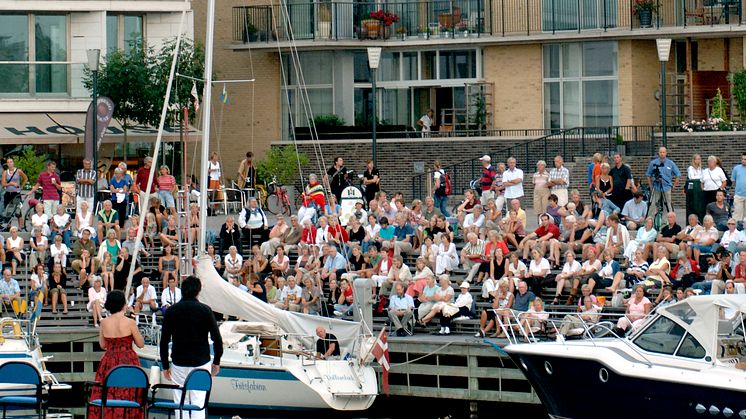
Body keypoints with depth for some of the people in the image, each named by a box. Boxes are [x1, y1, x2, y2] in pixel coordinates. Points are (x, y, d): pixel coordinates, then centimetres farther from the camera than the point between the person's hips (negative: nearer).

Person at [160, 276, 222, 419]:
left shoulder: (171, 311, 0)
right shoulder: (205, 310, -4)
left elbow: (164, 341, 2)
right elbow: (217, 339, -4)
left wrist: (165, 366, 10)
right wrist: (216, 362, 9)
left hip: (178, 364, 1)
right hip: (201, 363, -1)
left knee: (180, 403, 7)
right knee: (198, 403, -1)